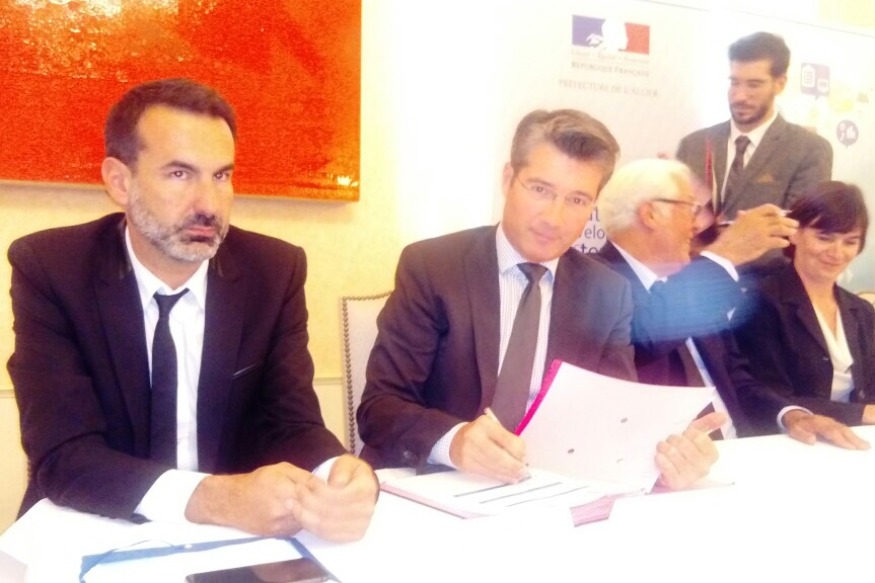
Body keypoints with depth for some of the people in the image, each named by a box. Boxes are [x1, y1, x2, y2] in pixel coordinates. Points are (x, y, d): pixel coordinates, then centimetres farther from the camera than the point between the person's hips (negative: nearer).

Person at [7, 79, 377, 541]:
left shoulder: (274, 272, -5)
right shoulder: (48, 268, -11)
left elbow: (293, 422, -7)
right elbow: (64, 456, -18)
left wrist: (338, 478, -30)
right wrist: (216, 498, -34)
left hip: (237, 540, 2)